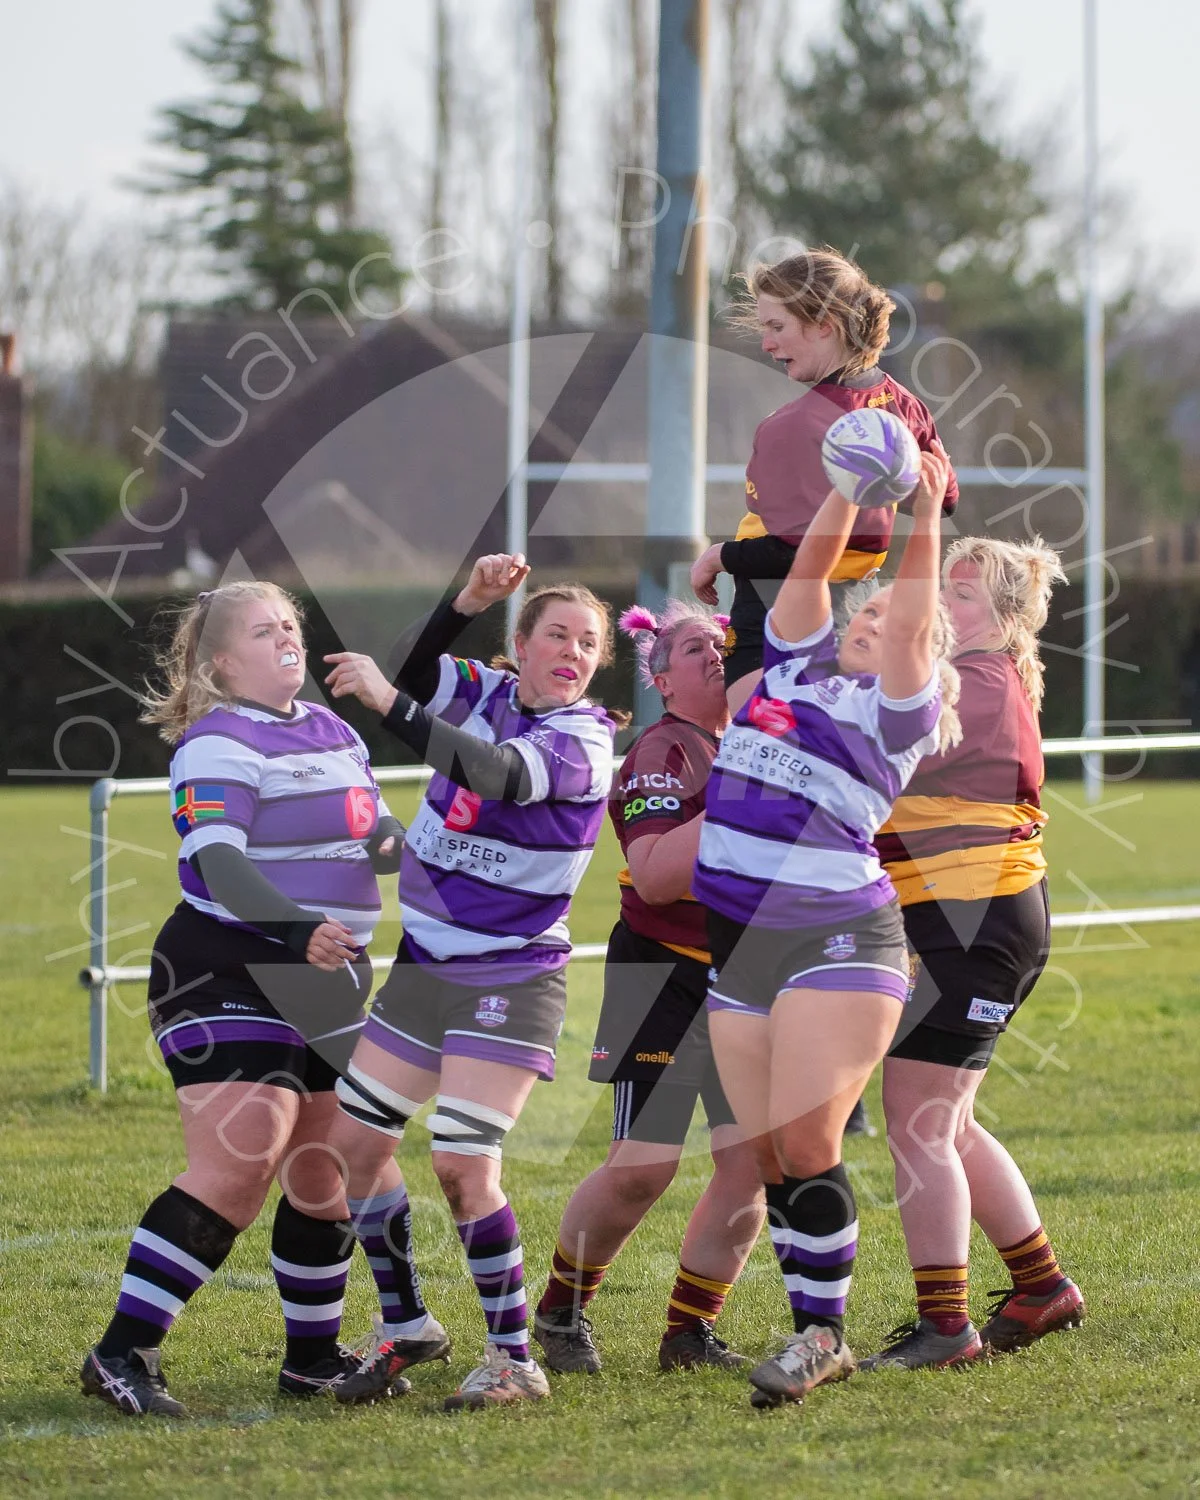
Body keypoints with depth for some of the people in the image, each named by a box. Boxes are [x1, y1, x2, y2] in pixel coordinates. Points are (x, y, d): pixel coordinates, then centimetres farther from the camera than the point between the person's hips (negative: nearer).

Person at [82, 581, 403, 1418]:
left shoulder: (334, 733, 15)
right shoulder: (217, 745, -11)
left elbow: (380, 842, 25)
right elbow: (218, 862, -24)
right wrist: (296, 927, -38)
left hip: (328, 980, 8)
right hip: (228, 972, -8)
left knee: (327, 1175, 9)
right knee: (236, 1167, -19)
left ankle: (313, 1360, 23)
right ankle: (123, 1355, -17)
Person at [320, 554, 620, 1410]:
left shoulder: (580, 741, -15)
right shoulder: (486, 692, 5)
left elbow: (492, 773, -32)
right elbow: (420, 674, -13)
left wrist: (388, 702, -36)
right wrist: (468, 603, -28)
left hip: (511, 979, -7)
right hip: (426, 964, 7)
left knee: (463, 1165, -16)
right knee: (353, 1145, 8)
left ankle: (515, 1360, -3)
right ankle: (407, 1329, 23)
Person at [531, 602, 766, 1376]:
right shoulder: (661, 753, -12)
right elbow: (656, 877, -25)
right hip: (667, 977, -7)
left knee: (753, 1160, -2)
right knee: (642, 1169, -7)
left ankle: (690, 1331, 10)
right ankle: (561, 1312, 14)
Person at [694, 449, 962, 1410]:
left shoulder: (898, 711, 1)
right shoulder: (794, 662, 16)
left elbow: (911, 624, -13)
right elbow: (812, 563, 13)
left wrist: (926, 520, -17)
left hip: (837, 940, -6)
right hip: (739, 945, 6)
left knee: (805, 1143, -13)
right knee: (766, 1152, 3)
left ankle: (822, 1332, -4)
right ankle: (819, 1337, 10)